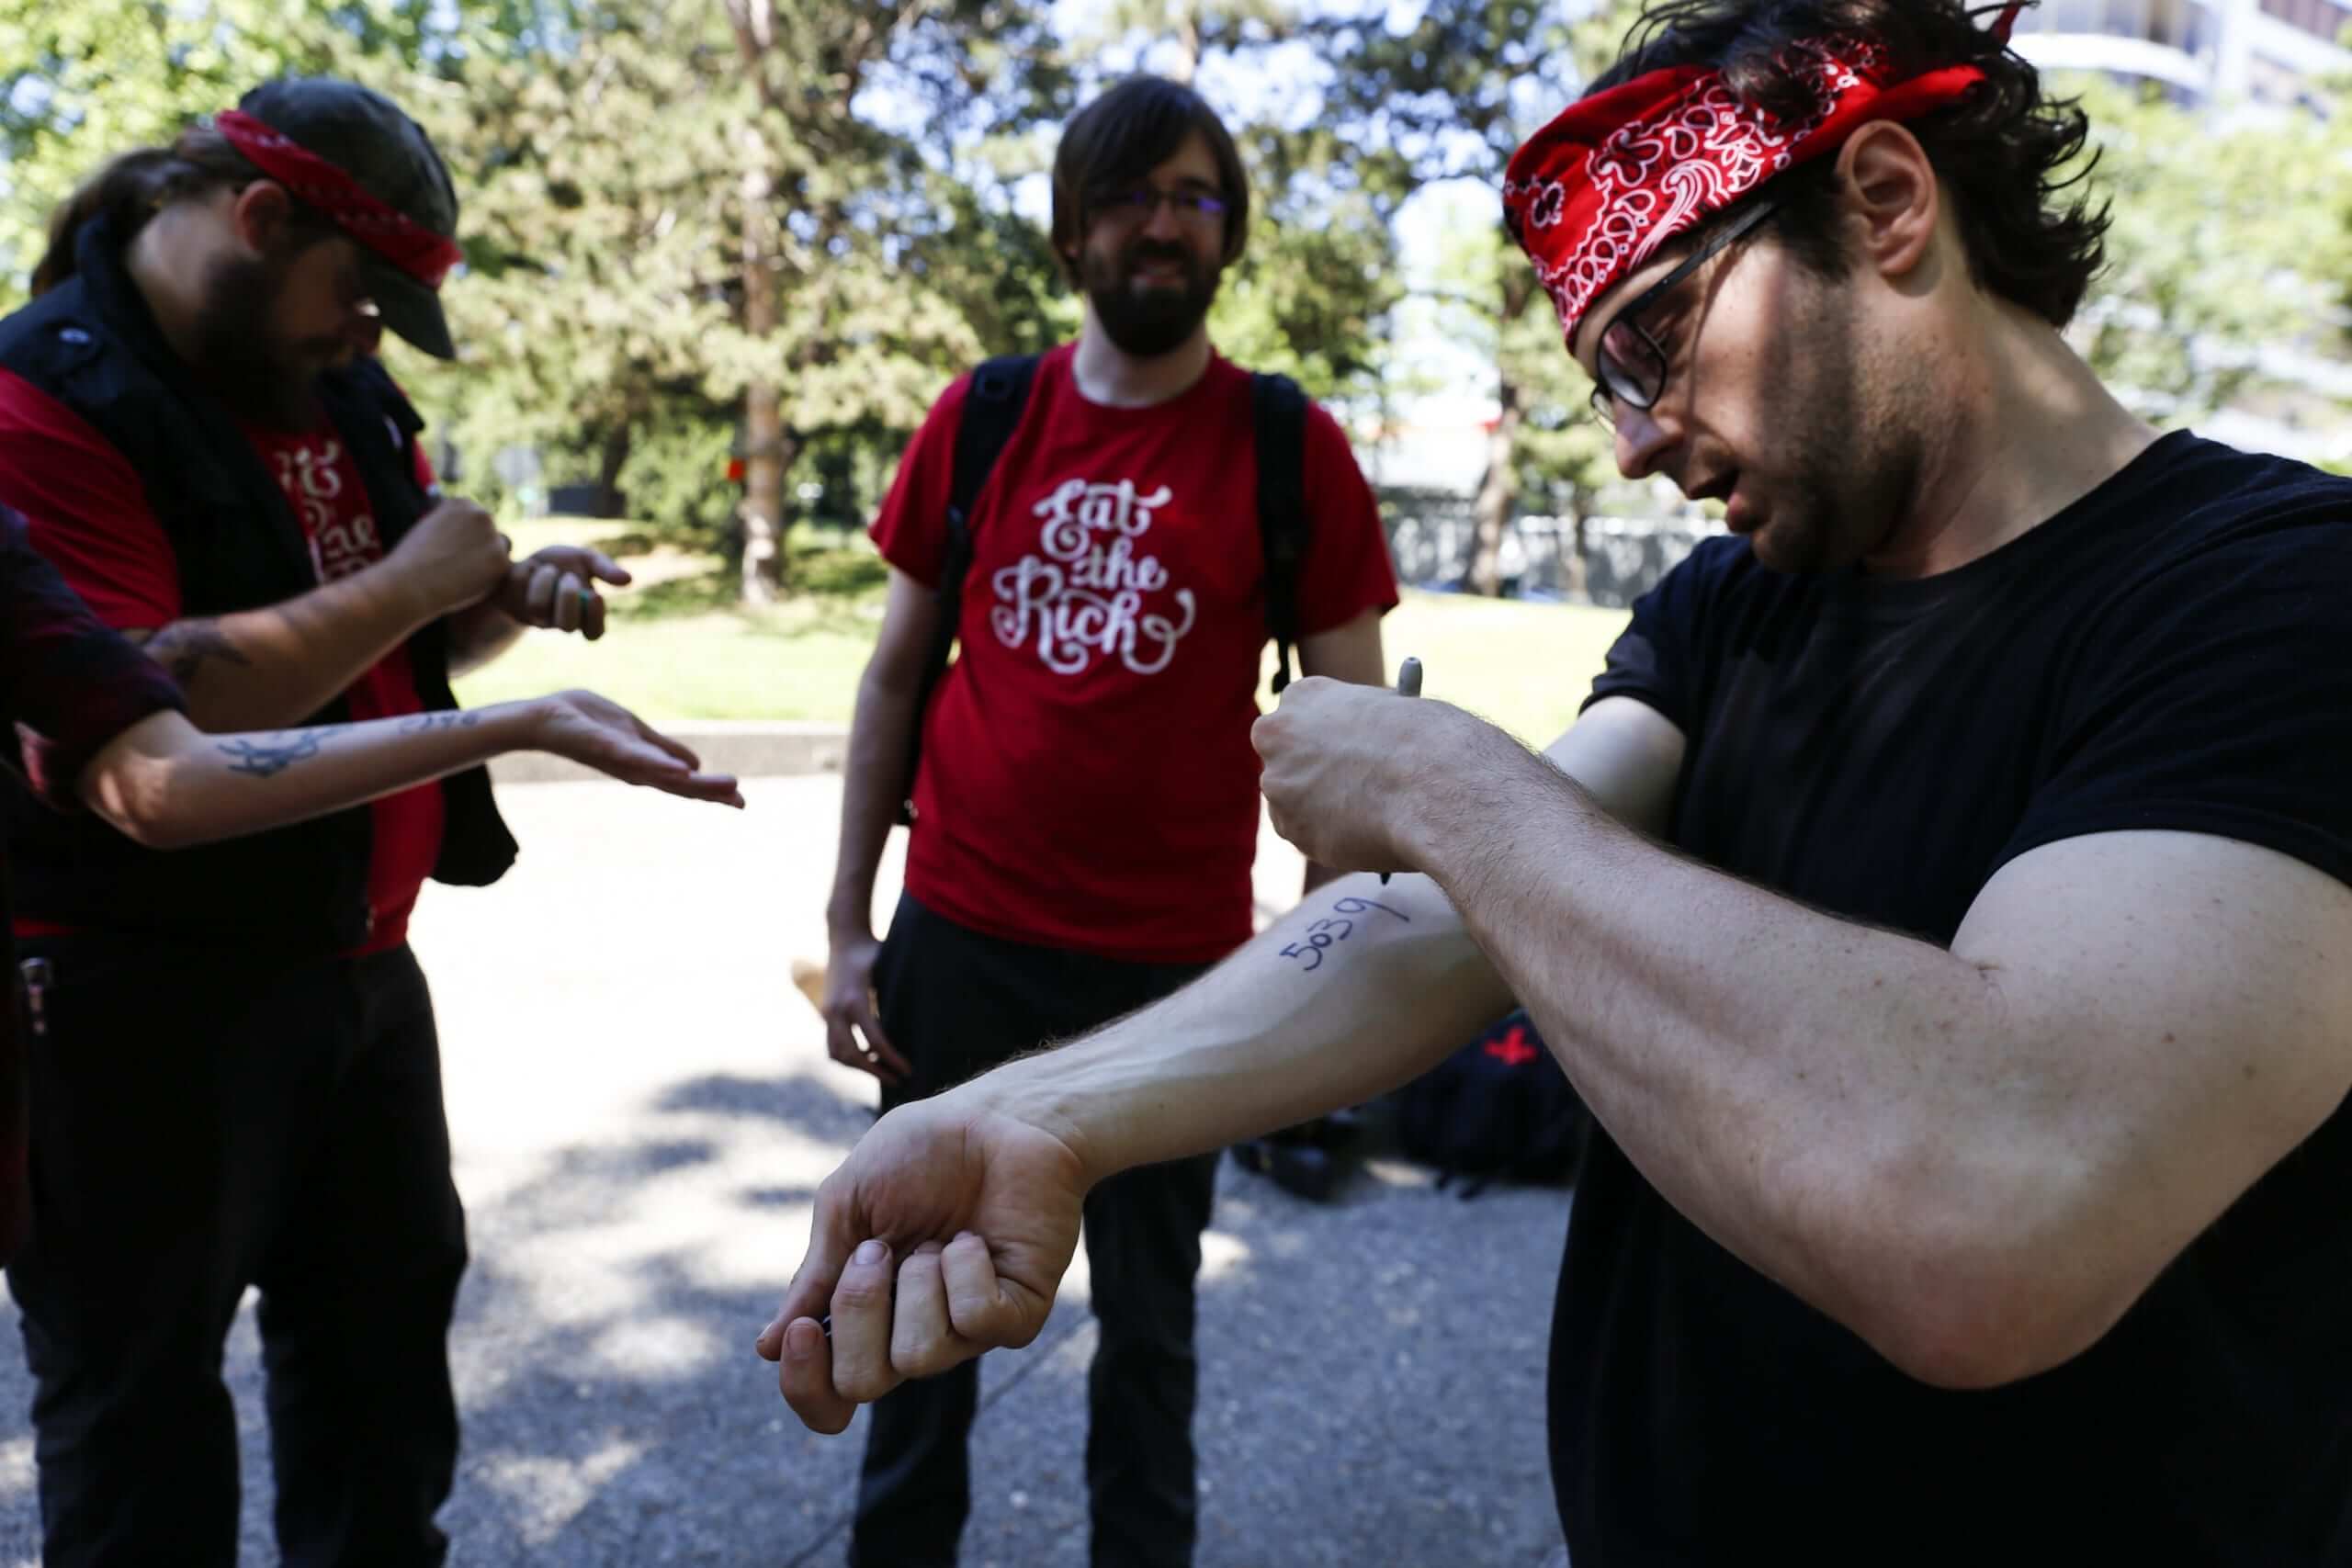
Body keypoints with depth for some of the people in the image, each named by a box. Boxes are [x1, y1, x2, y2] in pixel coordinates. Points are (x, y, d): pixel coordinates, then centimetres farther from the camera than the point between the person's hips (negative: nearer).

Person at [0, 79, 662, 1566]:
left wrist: (511, 595, 0)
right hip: (141, 998, -8)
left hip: (357, 960, 8)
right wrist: (402, 582, -22)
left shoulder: (330, 389, 9)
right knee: (144, 1399, 10)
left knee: (389, 1314, 22)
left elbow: (392, 637, 22)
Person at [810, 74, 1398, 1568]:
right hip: (959, 939, 2)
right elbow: (896, 675, 7)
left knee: (1149, 1317, 15)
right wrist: (849, 927, 3)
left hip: (1176, 964, -2)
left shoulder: (1291, 450, -4)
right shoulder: (979, 418, 2)